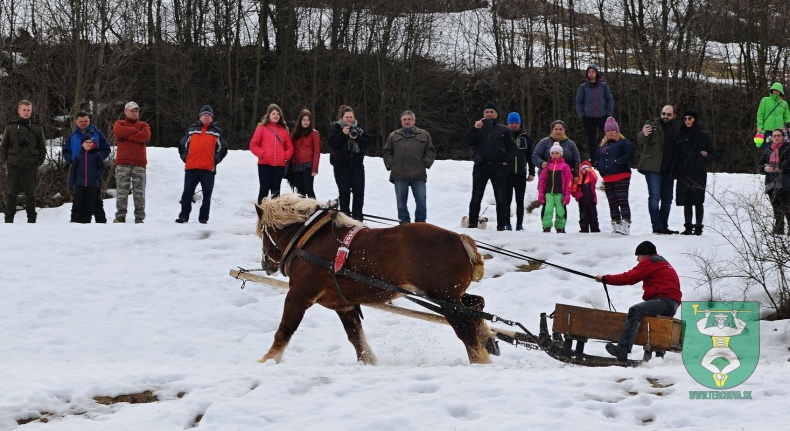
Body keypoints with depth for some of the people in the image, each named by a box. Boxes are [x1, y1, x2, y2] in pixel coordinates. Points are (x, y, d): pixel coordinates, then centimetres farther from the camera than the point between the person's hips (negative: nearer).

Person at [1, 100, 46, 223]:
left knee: (30, 193, 2)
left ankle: (31, 219, 7)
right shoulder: (10, 128, 5)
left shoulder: (37, 129, 7)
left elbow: (42, 148, 10)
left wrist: (39, 161, 1)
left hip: (31, 166, 0)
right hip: (13, 165, 0)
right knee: (11, 193, 1)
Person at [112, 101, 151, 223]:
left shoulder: (143, 125, 19)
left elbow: (146, 136, -4)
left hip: (139, 164, 1)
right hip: (123, 163, -1)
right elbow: (118, 131, -8)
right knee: (122, 192, -6)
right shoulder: (120, 124, 17)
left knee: (139, 192, -4)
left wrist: (126, 135, -3)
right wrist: (135, 131, -2)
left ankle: (139, 218, -3)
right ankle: (120, 217, -5)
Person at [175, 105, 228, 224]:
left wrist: (215, 160, -3)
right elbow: (183, 145, 15)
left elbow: (223, 148, 8)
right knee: (187, 193, 1)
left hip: (208, 168, -1)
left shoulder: (217, 132, 9)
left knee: (207, 194, 1)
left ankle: (203, 217, 7)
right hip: (191, 167, 1)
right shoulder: (192, 130, 13)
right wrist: (185, 157, 3)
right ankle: (183, 216, 5)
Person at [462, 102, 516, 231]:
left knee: (501, 198, 1)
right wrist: (474, 128, -16)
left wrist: (506, 161, -3)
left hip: (498, 167, 0)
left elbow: (511, 148, 11)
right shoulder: (478, 128, 11)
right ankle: (472, 224, 4)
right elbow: (467, 142, -3)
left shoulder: (503, 130, 10)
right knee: (476, 197, 1)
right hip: (480, 167, 0)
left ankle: (501, 225, 4)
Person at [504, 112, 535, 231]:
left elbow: (530, 157, 13)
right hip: (506, 173, -2)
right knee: (507, 200, -1)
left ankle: (520, 224, 8)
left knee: (520, 201, 5)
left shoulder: (526, 138, 12)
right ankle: (507, 224, 2)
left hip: (521, 174, 2)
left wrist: (531, 173, 8)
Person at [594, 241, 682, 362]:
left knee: (635, 311, -26)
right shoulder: (661, 262, 30)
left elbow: (630, 277, -5)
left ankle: (622, 349, -43)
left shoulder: (649, 262, 0)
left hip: (665, 301, -11)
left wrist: (605, 278, 2)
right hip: (672, 304, 11)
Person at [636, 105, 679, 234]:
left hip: (668, 170, 5)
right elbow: (640, 142, -15)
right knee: (655, 197, -11)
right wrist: (644, 135, -37)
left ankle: (664, 226, 19)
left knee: (667, 199, 10)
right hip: (653, 168, -5)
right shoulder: (652, 126, -2)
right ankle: (657, 226, -12)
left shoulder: (676, 129, 10)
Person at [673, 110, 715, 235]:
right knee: (686, 201, 4)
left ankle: (698, 226, 0)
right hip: (683, 173, 3)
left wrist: (706, 156, -16)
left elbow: (712, 153, 6)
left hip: (698, 173, -3)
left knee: (697, 201, -5)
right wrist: (675, 171, 2)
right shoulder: (680, 135, 11)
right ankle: (688, 227, 9)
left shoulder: (703, 135, 3)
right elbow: (676, 154, 12)